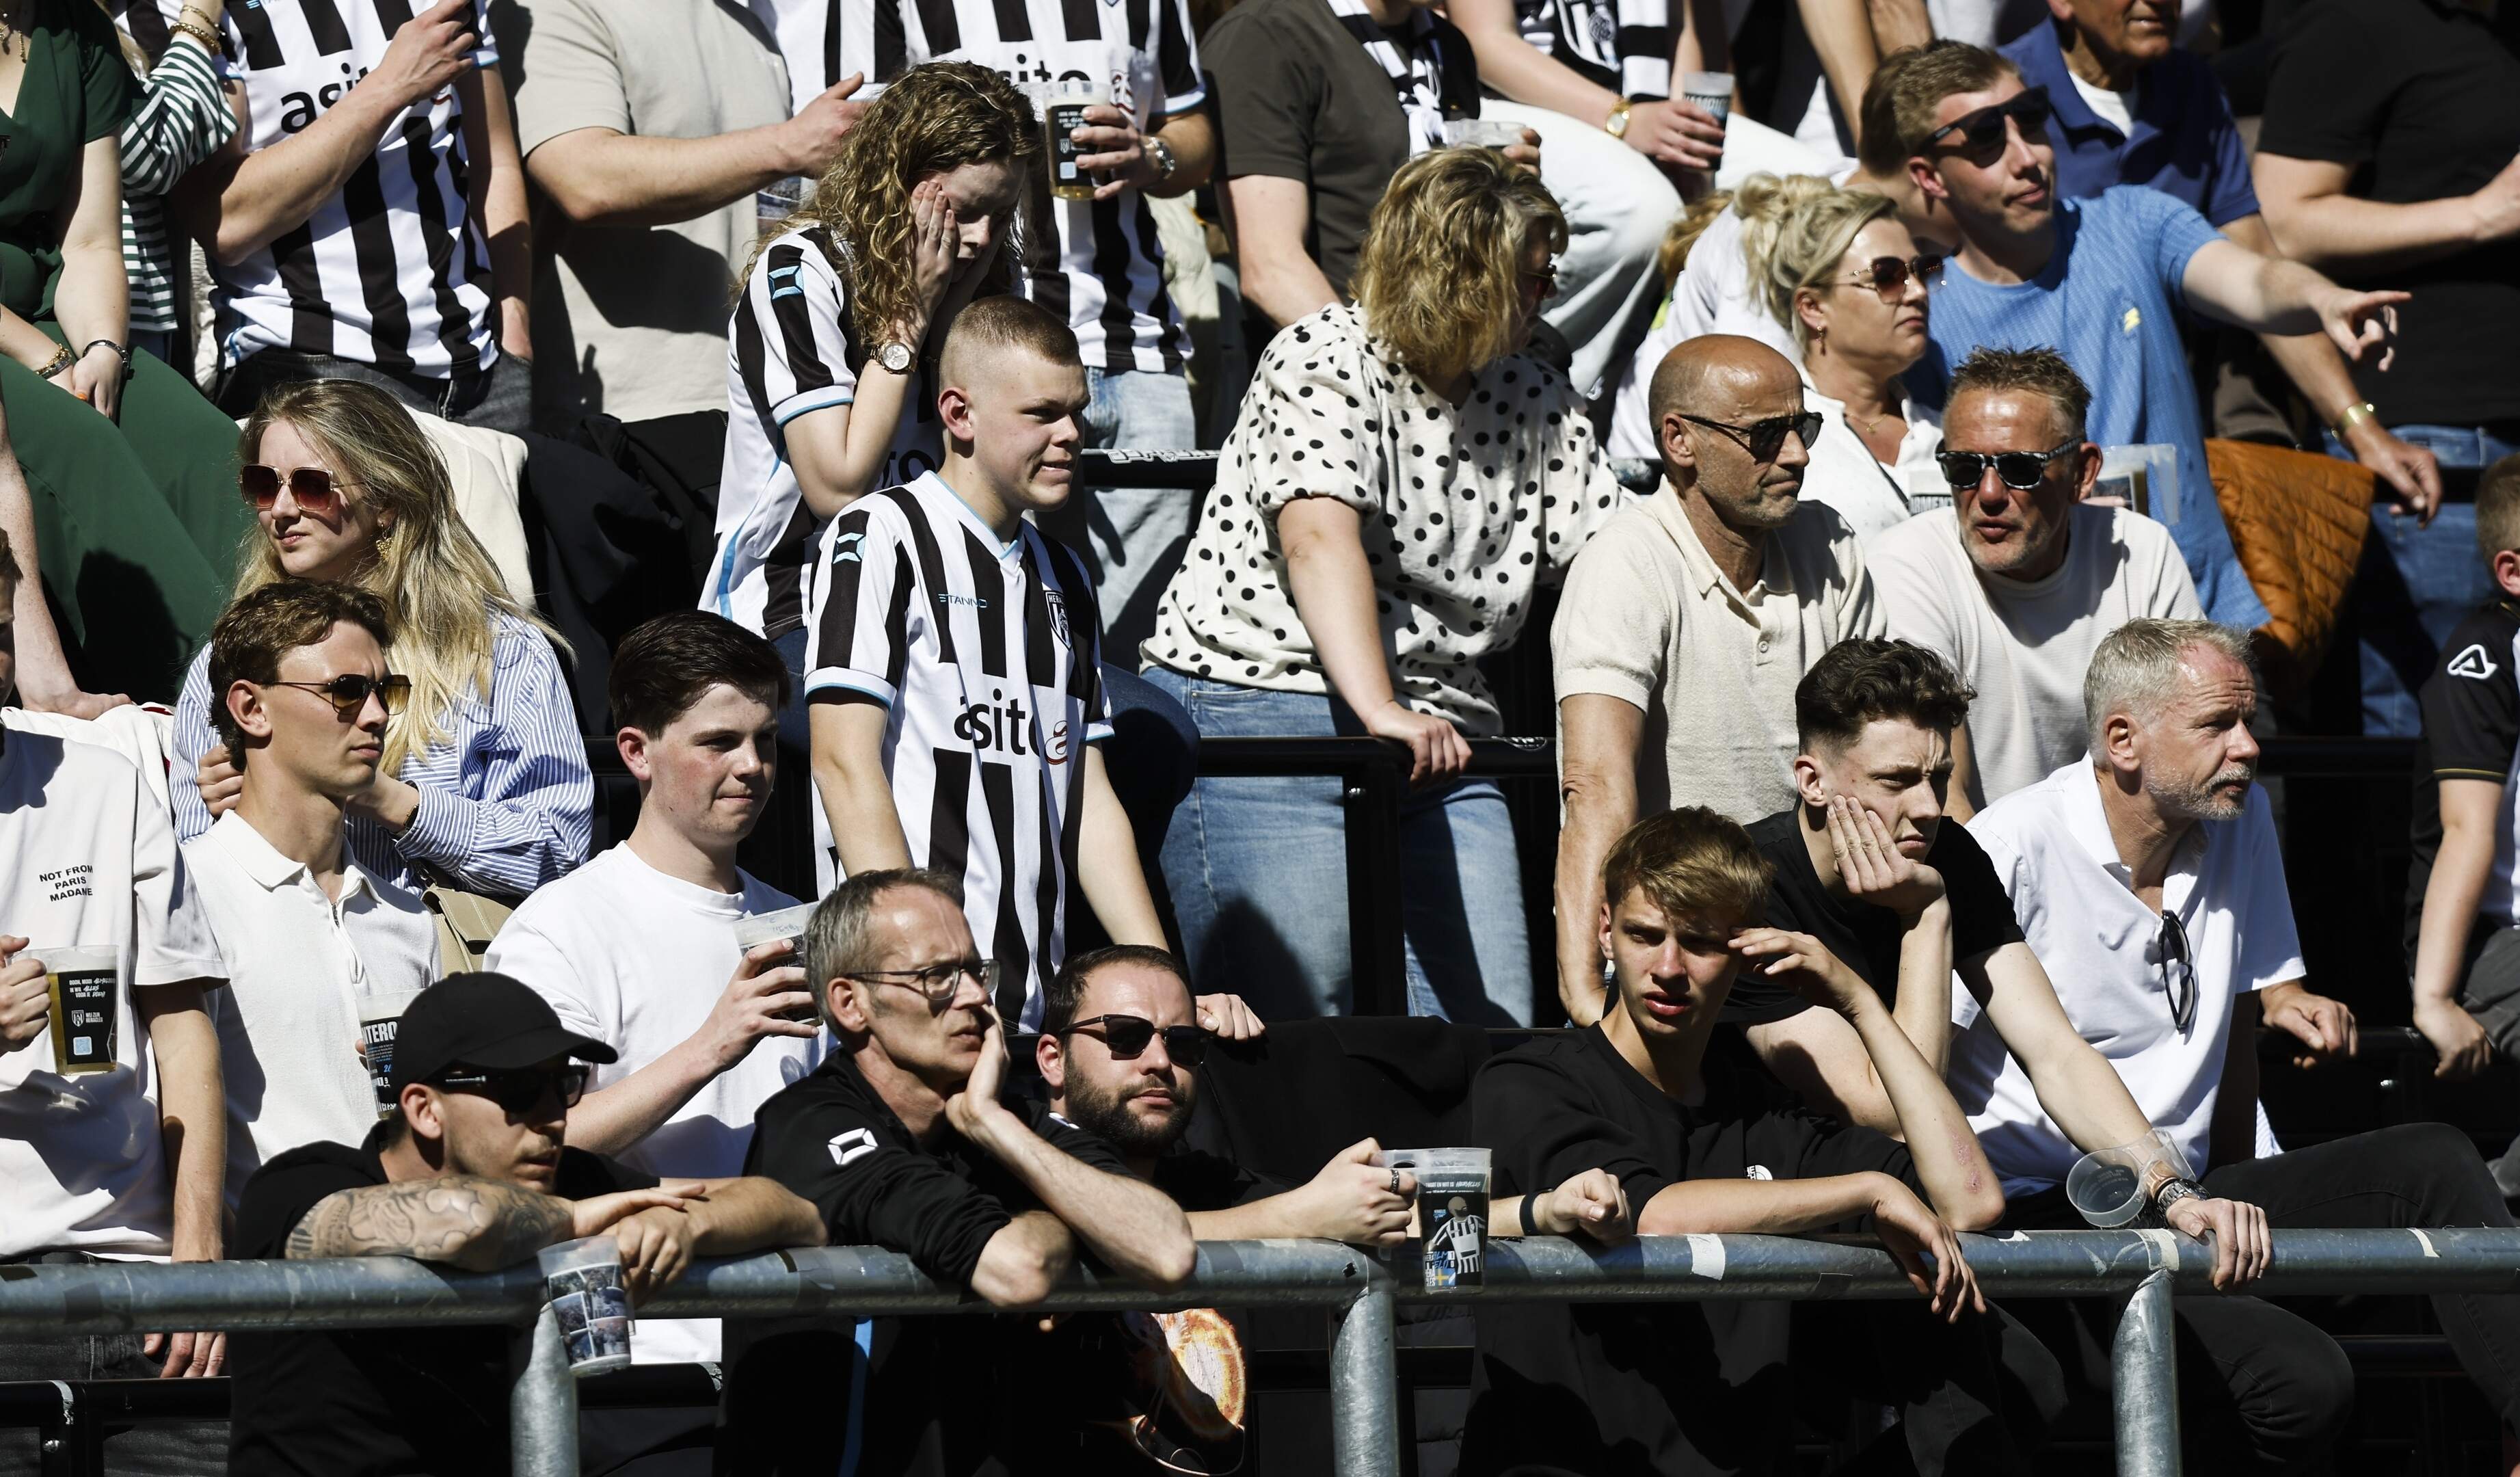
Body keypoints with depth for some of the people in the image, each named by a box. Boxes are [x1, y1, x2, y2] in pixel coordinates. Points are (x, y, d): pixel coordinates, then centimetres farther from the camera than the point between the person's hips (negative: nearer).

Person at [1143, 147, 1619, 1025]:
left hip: (1438, 739, 7)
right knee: (1293, 1041, -13)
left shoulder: (1536, 401, 12)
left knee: (1492, 1040, -3)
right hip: (1262, 711, -7)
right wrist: (1379, 710, -37)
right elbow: (1321, 539, -24)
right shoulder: (1325, 364, -10)